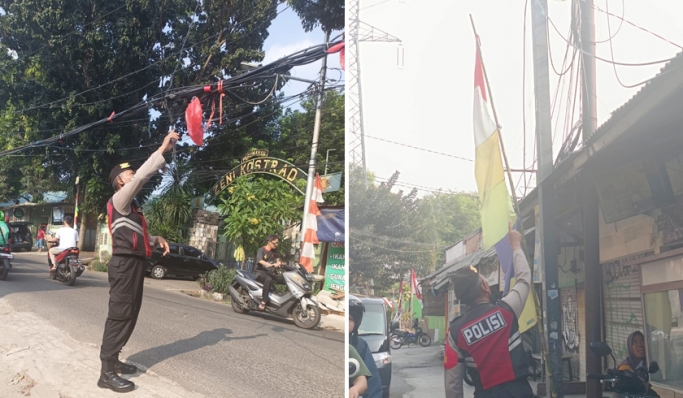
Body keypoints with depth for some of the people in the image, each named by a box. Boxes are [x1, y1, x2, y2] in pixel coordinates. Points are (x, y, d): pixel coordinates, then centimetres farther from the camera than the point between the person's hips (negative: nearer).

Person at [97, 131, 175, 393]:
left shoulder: (131, 205, 23)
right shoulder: (119, 200, -6)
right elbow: (141, 177, -21)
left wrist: (156, 239, 12)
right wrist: (162, 150, -21)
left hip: (134, 264, 10)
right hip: (125, 264, -10)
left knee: (129, 315, 13)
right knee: (119, 315, -11)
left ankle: (113, 360, 22)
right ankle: (107, 372, -10)